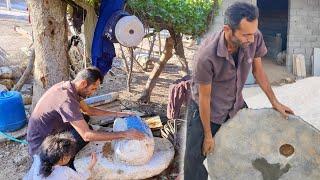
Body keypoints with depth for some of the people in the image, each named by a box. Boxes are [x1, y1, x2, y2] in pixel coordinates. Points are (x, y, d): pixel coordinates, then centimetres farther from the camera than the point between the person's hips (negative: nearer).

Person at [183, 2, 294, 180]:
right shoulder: (206, 56, -35)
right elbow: (204, 97, -23)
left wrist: (275, 102, 3)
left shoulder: (254, 38, -21)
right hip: (205, 109, -5)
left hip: (236, 105, 5)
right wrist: (208, 136, -12)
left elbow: (257, 69, -1)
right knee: (195, 156, 0)